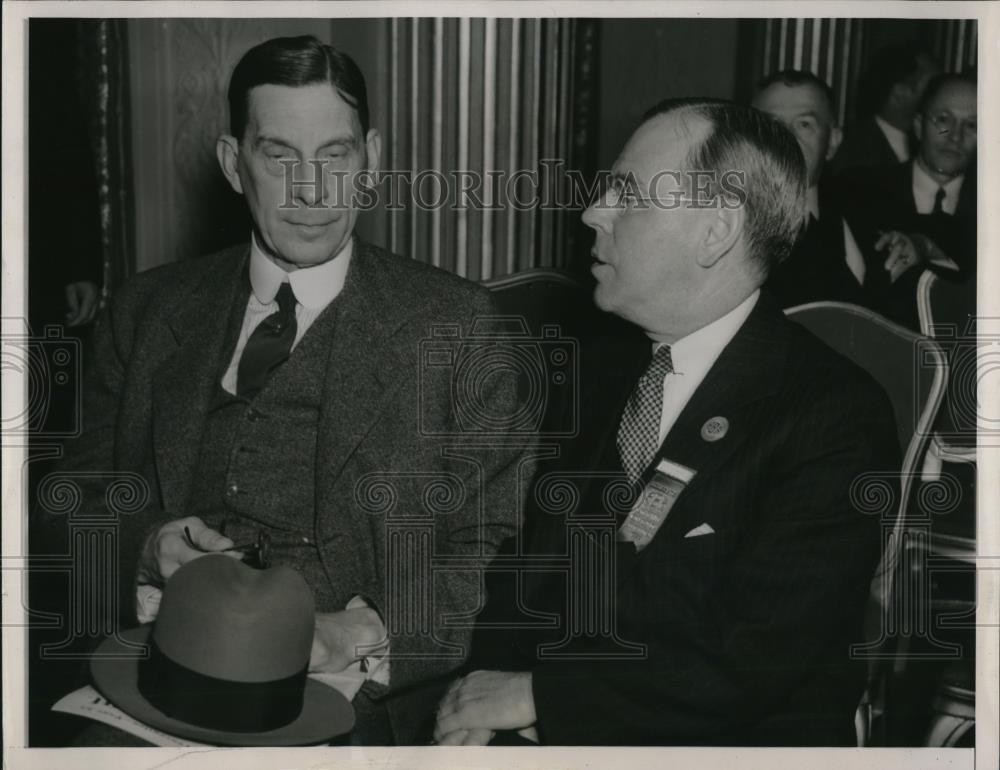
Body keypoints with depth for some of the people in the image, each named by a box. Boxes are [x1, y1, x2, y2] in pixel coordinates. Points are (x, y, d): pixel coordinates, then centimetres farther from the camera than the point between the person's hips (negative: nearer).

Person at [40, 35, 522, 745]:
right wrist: (147, 544, -5)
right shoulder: (147, 312, 12)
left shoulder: (456, 322, 4)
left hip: (363, 704, -2)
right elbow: (84, 489, 16)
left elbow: (496, 542, 1)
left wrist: (368, 630, -14)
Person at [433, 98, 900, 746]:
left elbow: (749, 664, -17)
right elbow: (536, 564, 10)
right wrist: (491, 680, -8)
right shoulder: (604, 371, 8)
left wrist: (538, 694, -13)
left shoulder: (839, 418, -12)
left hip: (731, 739, -3)